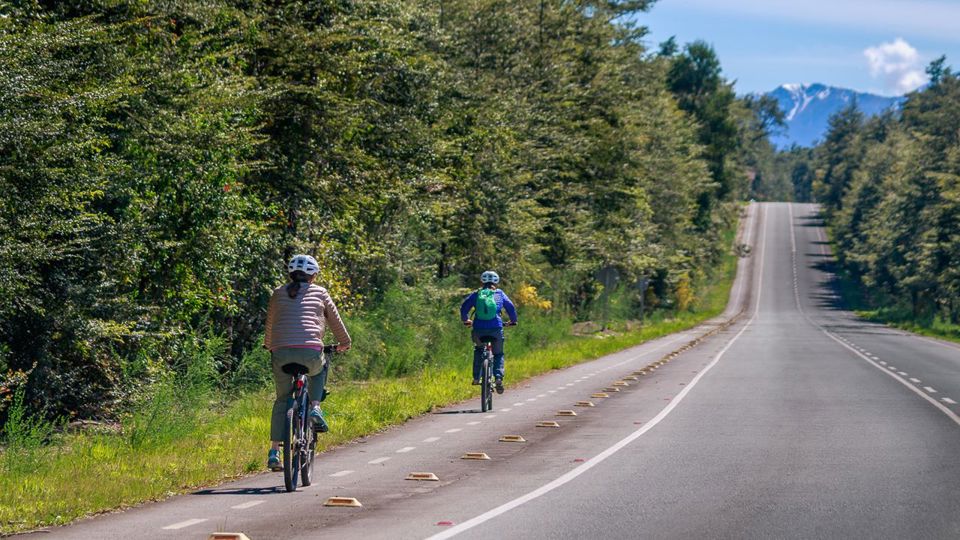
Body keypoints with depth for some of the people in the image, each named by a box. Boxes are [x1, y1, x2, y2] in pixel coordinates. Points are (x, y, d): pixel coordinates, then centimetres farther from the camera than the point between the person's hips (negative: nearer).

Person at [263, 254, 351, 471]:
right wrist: (344, 343, 42)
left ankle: (274, 452, 7)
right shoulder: (320, 293, 15)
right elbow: (335, 321, 24)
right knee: (319, 370, 35)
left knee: (282, 400, 16)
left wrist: (269, 346, 48)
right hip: (310, 353, -1)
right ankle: (315, 408, 12)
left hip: (281, 353, 1)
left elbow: (270, 325, 29)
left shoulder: (279, 293, 19)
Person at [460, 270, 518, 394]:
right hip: (496, 328, -1)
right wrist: (513, 321, 30)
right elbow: (511, 308, 12)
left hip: (479, 329, 1)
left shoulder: (476, 294, 12)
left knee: (478, 350, 29)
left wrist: (465, 320, 26)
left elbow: (464, 307, 8)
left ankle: (476, 378, 19)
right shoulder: (500, 294, 12)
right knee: (498, 354, 17)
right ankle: (498, 377, -8)